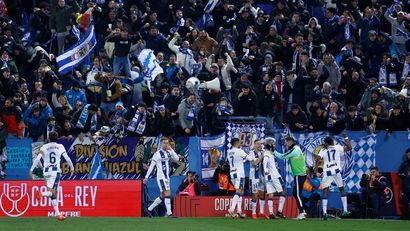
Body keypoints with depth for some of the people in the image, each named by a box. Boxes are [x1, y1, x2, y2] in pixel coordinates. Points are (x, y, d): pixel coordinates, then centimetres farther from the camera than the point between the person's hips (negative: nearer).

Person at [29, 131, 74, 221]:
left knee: (53, 194, 9)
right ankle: (41, 194, -41)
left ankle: (57, 213, 6)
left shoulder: (44, 147, 7)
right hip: (55, 171, -3)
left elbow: (37, 159, -3)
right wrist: (72, 168, 21)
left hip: (46, 172, 3)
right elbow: (67, 159, 5)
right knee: (53, 192, -11)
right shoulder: (60, 147, 5)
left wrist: (31, 170, -1)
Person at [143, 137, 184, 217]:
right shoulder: (157, 153, -7)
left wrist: (171, 149, -10)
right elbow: (151, 166, -6)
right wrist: (146, 177, -8)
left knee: (162, 196, 12)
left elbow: (177, 159, -3)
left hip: (167, 177, 8)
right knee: (167, 193, -16)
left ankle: (149, 209, 22)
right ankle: (169, 213, -18)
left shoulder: (169, 153, 11)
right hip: (161, 177, -8)